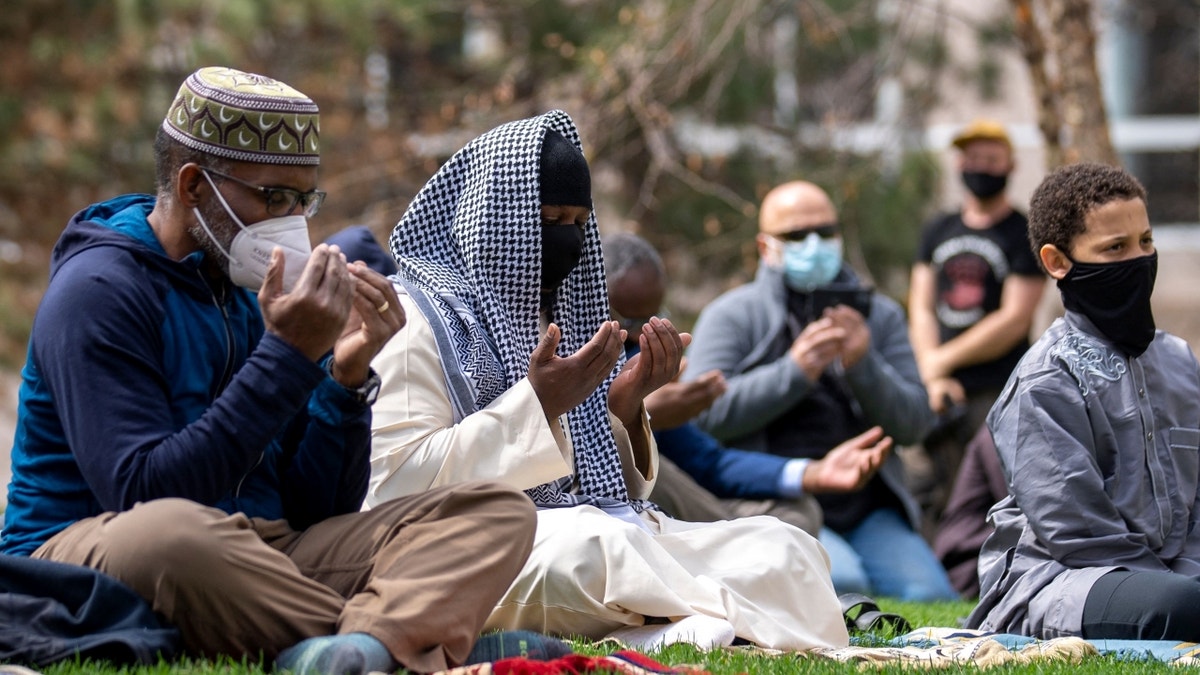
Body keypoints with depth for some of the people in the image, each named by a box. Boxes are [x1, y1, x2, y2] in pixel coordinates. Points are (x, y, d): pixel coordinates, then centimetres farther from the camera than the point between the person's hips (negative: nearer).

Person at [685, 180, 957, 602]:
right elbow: (700, 414, -10)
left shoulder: (880, 315, 17)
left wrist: (865, 366, -11)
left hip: (869, 511, 4)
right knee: (842, 584, -31)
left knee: (930, 595, -19)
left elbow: (915, 424, 7)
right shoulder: (732, 316, 7)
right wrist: (794, 372, -16)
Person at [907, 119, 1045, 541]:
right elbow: (921, 308, 12)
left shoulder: (1024, 234, 1)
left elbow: (1013, 320, -6)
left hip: (998, 394, -5)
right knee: (927, 499, 2)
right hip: (940, 394, 5)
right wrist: (931, 376, -4)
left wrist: (943, 359, -5)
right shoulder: (938, 232, 17)